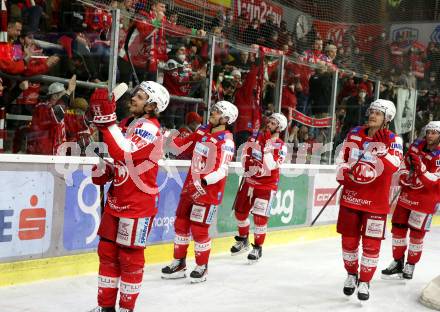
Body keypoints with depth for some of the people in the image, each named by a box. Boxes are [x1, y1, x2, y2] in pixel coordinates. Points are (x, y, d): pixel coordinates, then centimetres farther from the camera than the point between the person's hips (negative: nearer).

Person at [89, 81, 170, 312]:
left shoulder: (150, 127, -16)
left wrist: (106, 120, -33)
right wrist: (103, 170, 7)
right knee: (107, 252, 13)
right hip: (116, 201, 9)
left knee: (130, 257, 2)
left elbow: (125, 153, -31)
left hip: (138, 205, -9)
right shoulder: (130, 124, 13)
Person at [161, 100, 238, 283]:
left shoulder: (226, 141, -16)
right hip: (190, 186, 7)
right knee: (181, 224, 12)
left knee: (199, 230, -3)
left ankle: (202, 267, 18)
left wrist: (205, 181, -41)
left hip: (208, 190, -7)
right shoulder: (202, 130, 6)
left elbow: (221, 170, -26)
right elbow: (184, 144, 18)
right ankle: (179, 263, 28)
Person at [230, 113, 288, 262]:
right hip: (250, 180, 5)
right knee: (240, 211, 12)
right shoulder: (256, 136, 0)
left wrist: (268, 147, -31)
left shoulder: (280, 146, -14)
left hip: (267, 184, -5)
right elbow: (246, 151, 10)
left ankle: (258, 247, 6)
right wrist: (248, 165, -7)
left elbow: (270, 167, -25)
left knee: (260, 216, -11)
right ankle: (243, 240, 34)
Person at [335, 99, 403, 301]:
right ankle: (351, 274, 34)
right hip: (351, 196, 3)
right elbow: (343, 157, 12)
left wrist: (383, 147, -35)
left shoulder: (393, 140, -7)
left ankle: (364, 282, 17)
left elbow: (393, 167, -22)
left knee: (371, 244, 1)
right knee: (349, 239, 12)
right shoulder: (354, 134, 4)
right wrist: (344, 173, -5)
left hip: (376, 201, -3)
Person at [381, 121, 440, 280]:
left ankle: (410, 265, 17)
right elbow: (406, 161, 18)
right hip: (407, 193, 6)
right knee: (398, 228, 8)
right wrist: (404, 174, 2)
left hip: (426, 197, -5)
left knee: (417, 234, 1)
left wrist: (420, 167, -38)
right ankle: (397, 263, 22)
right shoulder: (417, 145, 1)